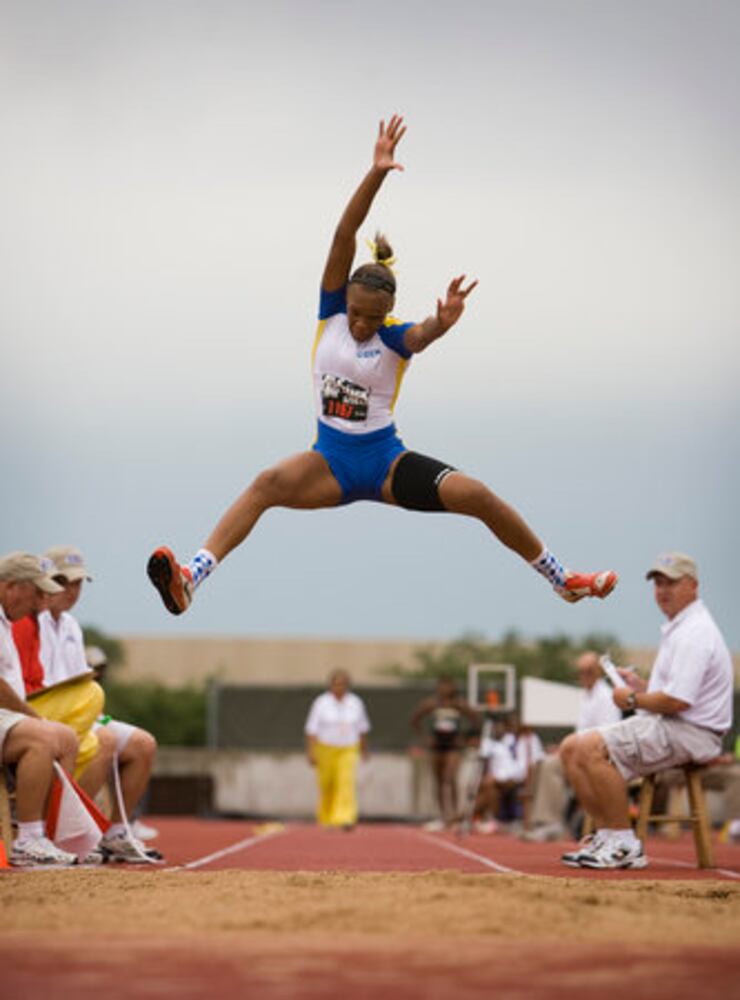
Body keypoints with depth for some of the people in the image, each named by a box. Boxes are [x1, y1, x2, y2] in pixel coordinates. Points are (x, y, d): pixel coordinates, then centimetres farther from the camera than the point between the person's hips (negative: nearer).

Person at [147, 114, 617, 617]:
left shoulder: (395, 337, -6)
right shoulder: (331, 308, -2)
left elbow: (421, 334, -32)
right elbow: (345, 235, -14)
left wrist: (442, 323, -57)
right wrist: (376, 174, -26)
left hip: (384, 459, 0)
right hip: (330, 460, 0)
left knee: (478, 496, -15)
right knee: (267, 484, -31)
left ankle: (564, 580, 4)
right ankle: (190, 580, -45)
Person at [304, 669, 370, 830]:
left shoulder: (356, 703, 0)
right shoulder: (321, 703, -8)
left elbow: (362, 728, 13)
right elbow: (311, 729, -9)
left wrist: (364, 748, 20)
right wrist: (311, 752, -16)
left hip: (348, 751, 1)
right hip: (325, 749, -1)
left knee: (347, 782, -17)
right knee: (326, 785, 10)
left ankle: (345, 818, -24)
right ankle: (325, 816, 36)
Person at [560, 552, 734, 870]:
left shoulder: (694, 633, -16)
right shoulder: (677, 628, 19)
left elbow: (677, 700, -24)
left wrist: (633, 699, -9)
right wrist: (640, 685, 10)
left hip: (689, 733, -11)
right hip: (663, 725, 11)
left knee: (594, 748, -26)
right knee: (572, 748, 5)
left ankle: (625, 846, -22)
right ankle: (606, 833, 2)